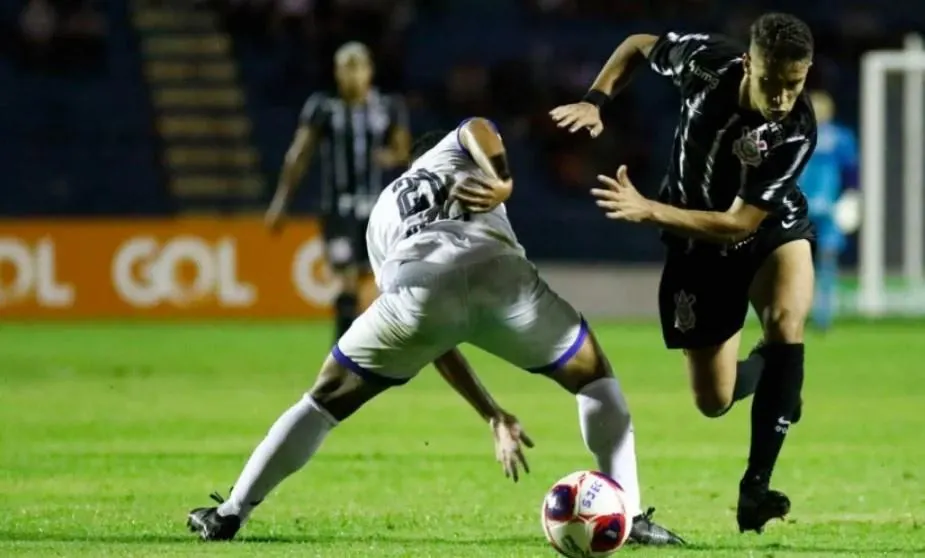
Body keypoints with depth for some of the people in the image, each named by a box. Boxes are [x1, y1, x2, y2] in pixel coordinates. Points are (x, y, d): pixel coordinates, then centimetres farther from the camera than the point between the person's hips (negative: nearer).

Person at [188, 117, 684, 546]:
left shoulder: (384, 212, 42)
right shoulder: (458, 146, 38)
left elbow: (434, 342, 40)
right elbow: (480, 128, 8)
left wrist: (494, 417, 42)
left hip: (417, 284, 2)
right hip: (497, 272, -1)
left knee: (326, 400, 23)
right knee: (592, 378, 24)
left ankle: (230, 514, 21)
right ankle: (629, 519, 13)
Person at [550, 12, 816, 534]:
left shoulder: (798, 132, -33)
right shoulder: (707, 60, -25)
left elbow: (739, 225, -32)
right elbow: (639, 46, -2)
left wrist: (647, 210, -38)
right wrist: (596, 99, -17)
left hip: (772, 232, -2)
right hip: (698, 244, 2)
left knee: (786, 321, -35)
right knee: (714, 401, 3)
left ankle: (757, 484, -29)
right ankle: (768, 376, 42)